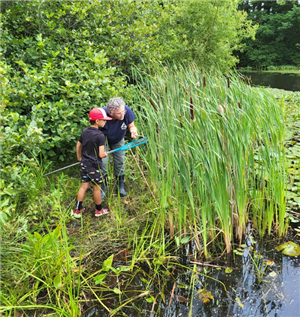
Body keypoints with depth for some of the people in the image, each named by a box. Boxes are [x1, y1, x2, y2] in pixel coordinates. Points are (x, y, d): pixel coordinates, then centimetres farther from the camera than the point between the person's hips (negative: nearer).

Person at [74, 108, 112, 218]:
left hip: (84, 164, 6)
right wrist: (105, 154, 2)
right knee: (97, 188, 10)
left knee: (83, 186, 15)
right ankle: (99, 210, 27)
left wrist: (80, 158, 27)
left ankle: (77, 210, 21)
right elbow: (101, 154, -21)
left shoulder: (85, 131, 2)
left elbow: (78, 145, 13)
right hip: (94, 166, -6)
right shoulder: (100, 136, -20)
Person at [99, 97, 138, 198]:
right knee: (102, 162, -8)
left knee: (120, 162, 7)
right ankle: (103, 189, 13)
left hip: (118, 140, 3)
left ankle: (121, 187, 27)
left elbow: (131, 126, -13)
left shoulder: (127, 111, -32)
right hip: (103, 140, -3)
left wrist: (133, 131, -37)